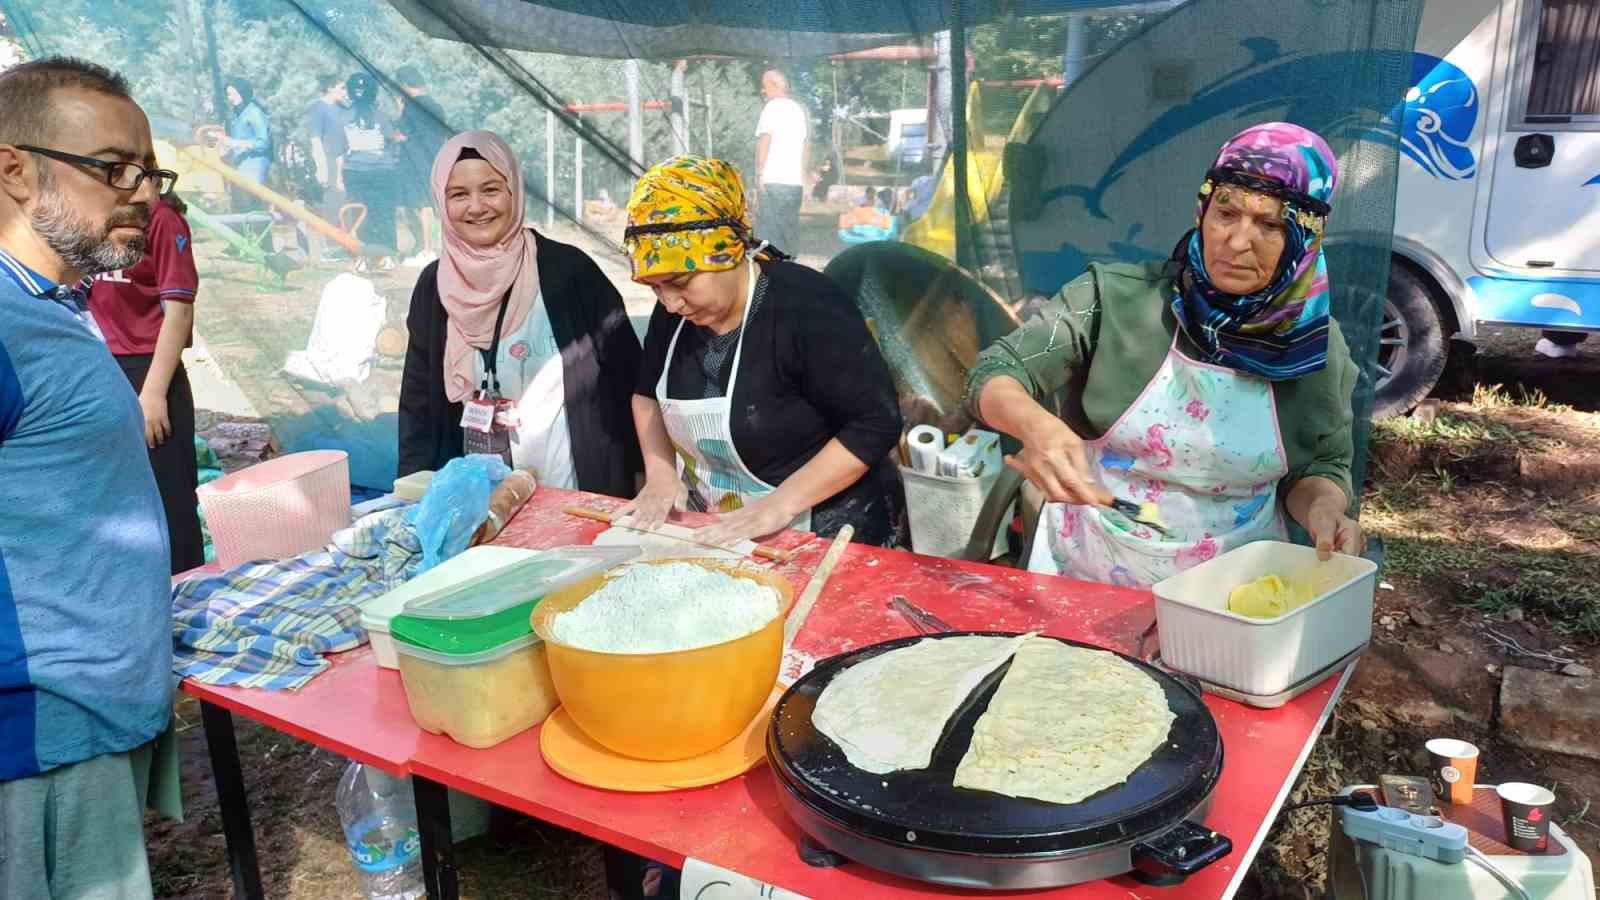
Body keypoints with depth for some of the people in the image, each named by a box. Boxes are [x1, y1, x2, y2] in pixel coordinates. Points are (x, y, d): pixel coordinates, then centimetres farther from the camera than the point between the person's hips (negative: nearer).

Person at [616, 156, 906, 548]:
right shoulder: (676, 309, -2)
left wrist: (779, 506, -23)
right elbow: (648, 393, 14)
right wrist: (660, 474, -1)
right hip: (719, 531, 4)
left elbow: (876, 425, -20)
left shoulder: (806, 309, -22)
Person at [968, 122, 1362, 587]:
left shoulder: (1318, 349, 0)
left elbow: (1319, 468, 11)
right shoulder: (1116, 299, -8)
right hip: (1081, 580, -4)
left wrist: (1324, 506, -12)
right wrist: (1037, 425, -30)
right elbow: (996, 375, -9)